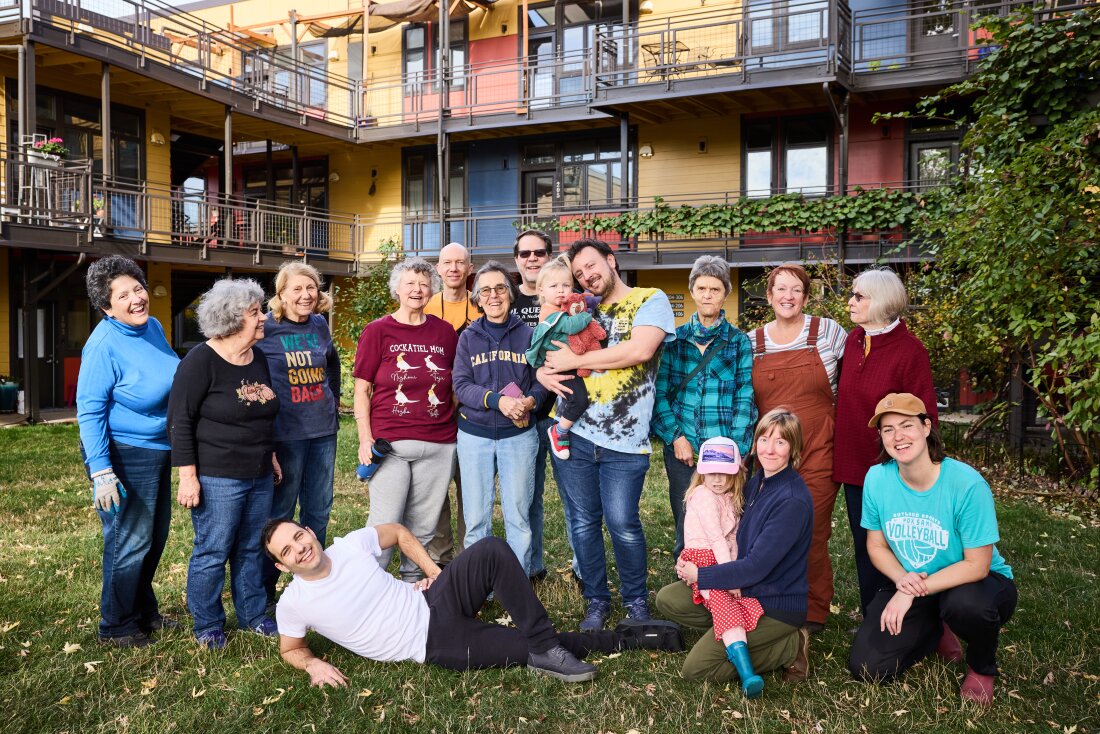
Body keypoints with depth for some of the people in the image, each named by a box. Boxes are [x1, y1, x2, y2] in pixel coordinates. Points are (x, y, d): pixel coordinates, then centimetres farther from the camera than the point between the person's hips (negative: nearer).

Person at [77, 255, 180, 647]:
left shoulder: (153, 327, 3)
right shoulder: (104, 345, -20)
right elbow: (89, 411, -19)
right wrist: (101, 472, -23)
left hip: (158, 451, 8)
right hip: (124, 454, -8)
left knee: (155, 537, 18)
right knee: (130, 542, 3)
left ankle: (143, 611, 36)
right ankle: (116, 627, 20)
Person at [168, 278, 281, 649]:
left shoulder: (258, 358, 9)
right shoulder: (201, 361, -13)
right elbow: (180, 420, -14)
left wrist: (271, 457, 22)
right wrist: (188, 476, -17)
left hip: (259, 477, 7)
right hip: (216, 479, -7)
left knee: (252, 549, 15)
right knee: (212, 552, 3)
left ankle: (253, 615, 29)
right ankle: (207, 625, 19)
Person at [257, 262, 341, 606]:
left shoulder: (320, 325, 7)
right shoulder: (266, 329, -10)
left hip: (323, 430, 6)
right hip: (285, 433, -5)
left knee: (319, 510, 14)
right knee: (279, 513, 4)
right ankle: (264, 590, 19)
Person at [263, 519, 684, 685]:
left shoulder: (352, 544, 0)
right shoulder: (293, 604, -5)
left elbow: (398, 533, 17)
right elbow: (291, 649, 13)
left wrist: (434, 571, 7)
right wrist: (314, 665, -8)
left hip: (435, 604, 3)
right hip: (435, 647, -3)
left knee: (491, 551, -25)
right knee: (532, 649, -12)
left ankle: (547, 648, -15)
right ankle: (634, 639, 0)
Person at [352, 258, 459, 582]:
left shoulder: (445, 332, 8)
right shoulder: (377, 331, 1)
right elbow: (361, 390, 1)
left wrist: (460, 431, 10)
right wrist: (365, 438, -6)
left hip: (438, 445, 3)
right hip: (389, 444, -2)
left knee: (423, 526, 10)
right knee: (384, 525, -1)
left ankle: (413, 582, 27)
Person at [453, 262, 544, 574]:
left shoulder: (528, 334, 4)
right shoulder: (468, 337, 4)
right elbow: (461, 385, -5)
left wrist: (531, 400, -18)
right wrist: (498, 400, -21)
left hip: (519, 434, 0)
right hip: (474, 434, 1)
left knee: (518, 516, 4)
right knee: (476, 518, 6)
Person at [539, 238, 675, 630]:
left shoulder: (650, 300, 0)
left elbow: (641, 350, -17)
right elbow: (548, 354, 21)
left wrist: (576, 360, -11)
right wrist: (543, 372, -5)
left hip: (624, 440, -4)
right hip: (573, 432, 5)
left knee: (622, 524, -3)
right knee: (584, 522, 9)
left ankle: (637, 601, 20)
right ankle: (597, 601, 25)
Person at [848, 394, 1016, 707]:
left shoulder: (967, 484, -24)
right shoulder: (877, 478, -12)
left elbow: (977, 565, -20)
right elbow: (876, 545, 1)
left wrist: (914, 592, -24)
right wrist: (902, 579, -20)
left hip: (977, 582, -3)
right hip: (909, 585, 4)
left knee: (965, 604, -40)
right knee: (866, 667, -11)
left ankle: (983, 668, -2)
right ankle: (936, 633, 21)